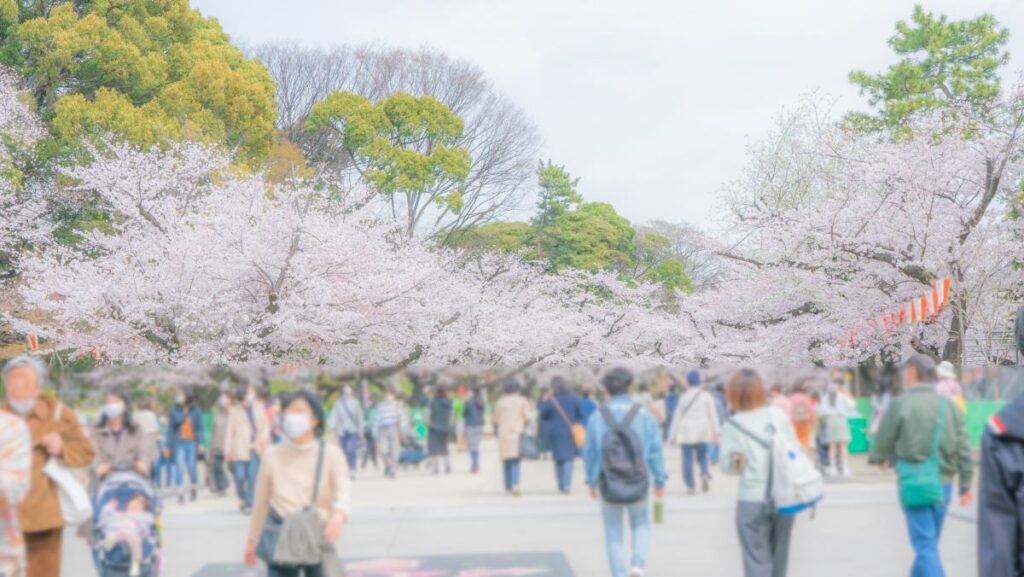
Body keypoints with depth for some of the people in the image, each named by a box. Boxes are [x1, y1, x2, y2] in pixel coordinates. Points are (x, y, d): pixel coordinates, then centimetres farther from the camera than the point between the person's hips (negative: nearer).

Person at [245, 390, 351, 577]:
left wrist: (339, 515, -40)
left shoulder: (331, 454, -4)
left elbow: (344, 488, -19)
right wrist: (252, 539, 17)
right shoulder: (272, 455, 3)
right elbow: (261, 501, 12)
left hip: (318, 539, 0)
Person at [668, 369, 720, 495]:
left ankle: (691, 486, -3)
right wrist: (715, 432, 1)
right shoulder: (707, 396, 2)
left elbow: (677, 417, 7)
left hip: (686, 432, 0)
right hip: (702, 432, 1)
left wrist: (673, 436, 12)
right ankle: (705, 474, -13)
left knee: (688, 459, 2)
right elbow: (713, 414, -2)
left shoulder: (684, 397, 5)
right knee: (702, 456, 15)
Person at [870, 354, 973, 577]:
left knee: (925, 545, -5)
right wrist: (965, 484, 11)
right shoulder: (948, 406, 6)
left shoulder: (900, 404, -8)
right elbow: (963, 449, 5)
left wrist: (877, 458, 21)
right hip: (943, 483, 5)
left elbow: (884, 440, -1)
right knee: (929, 543, 18)